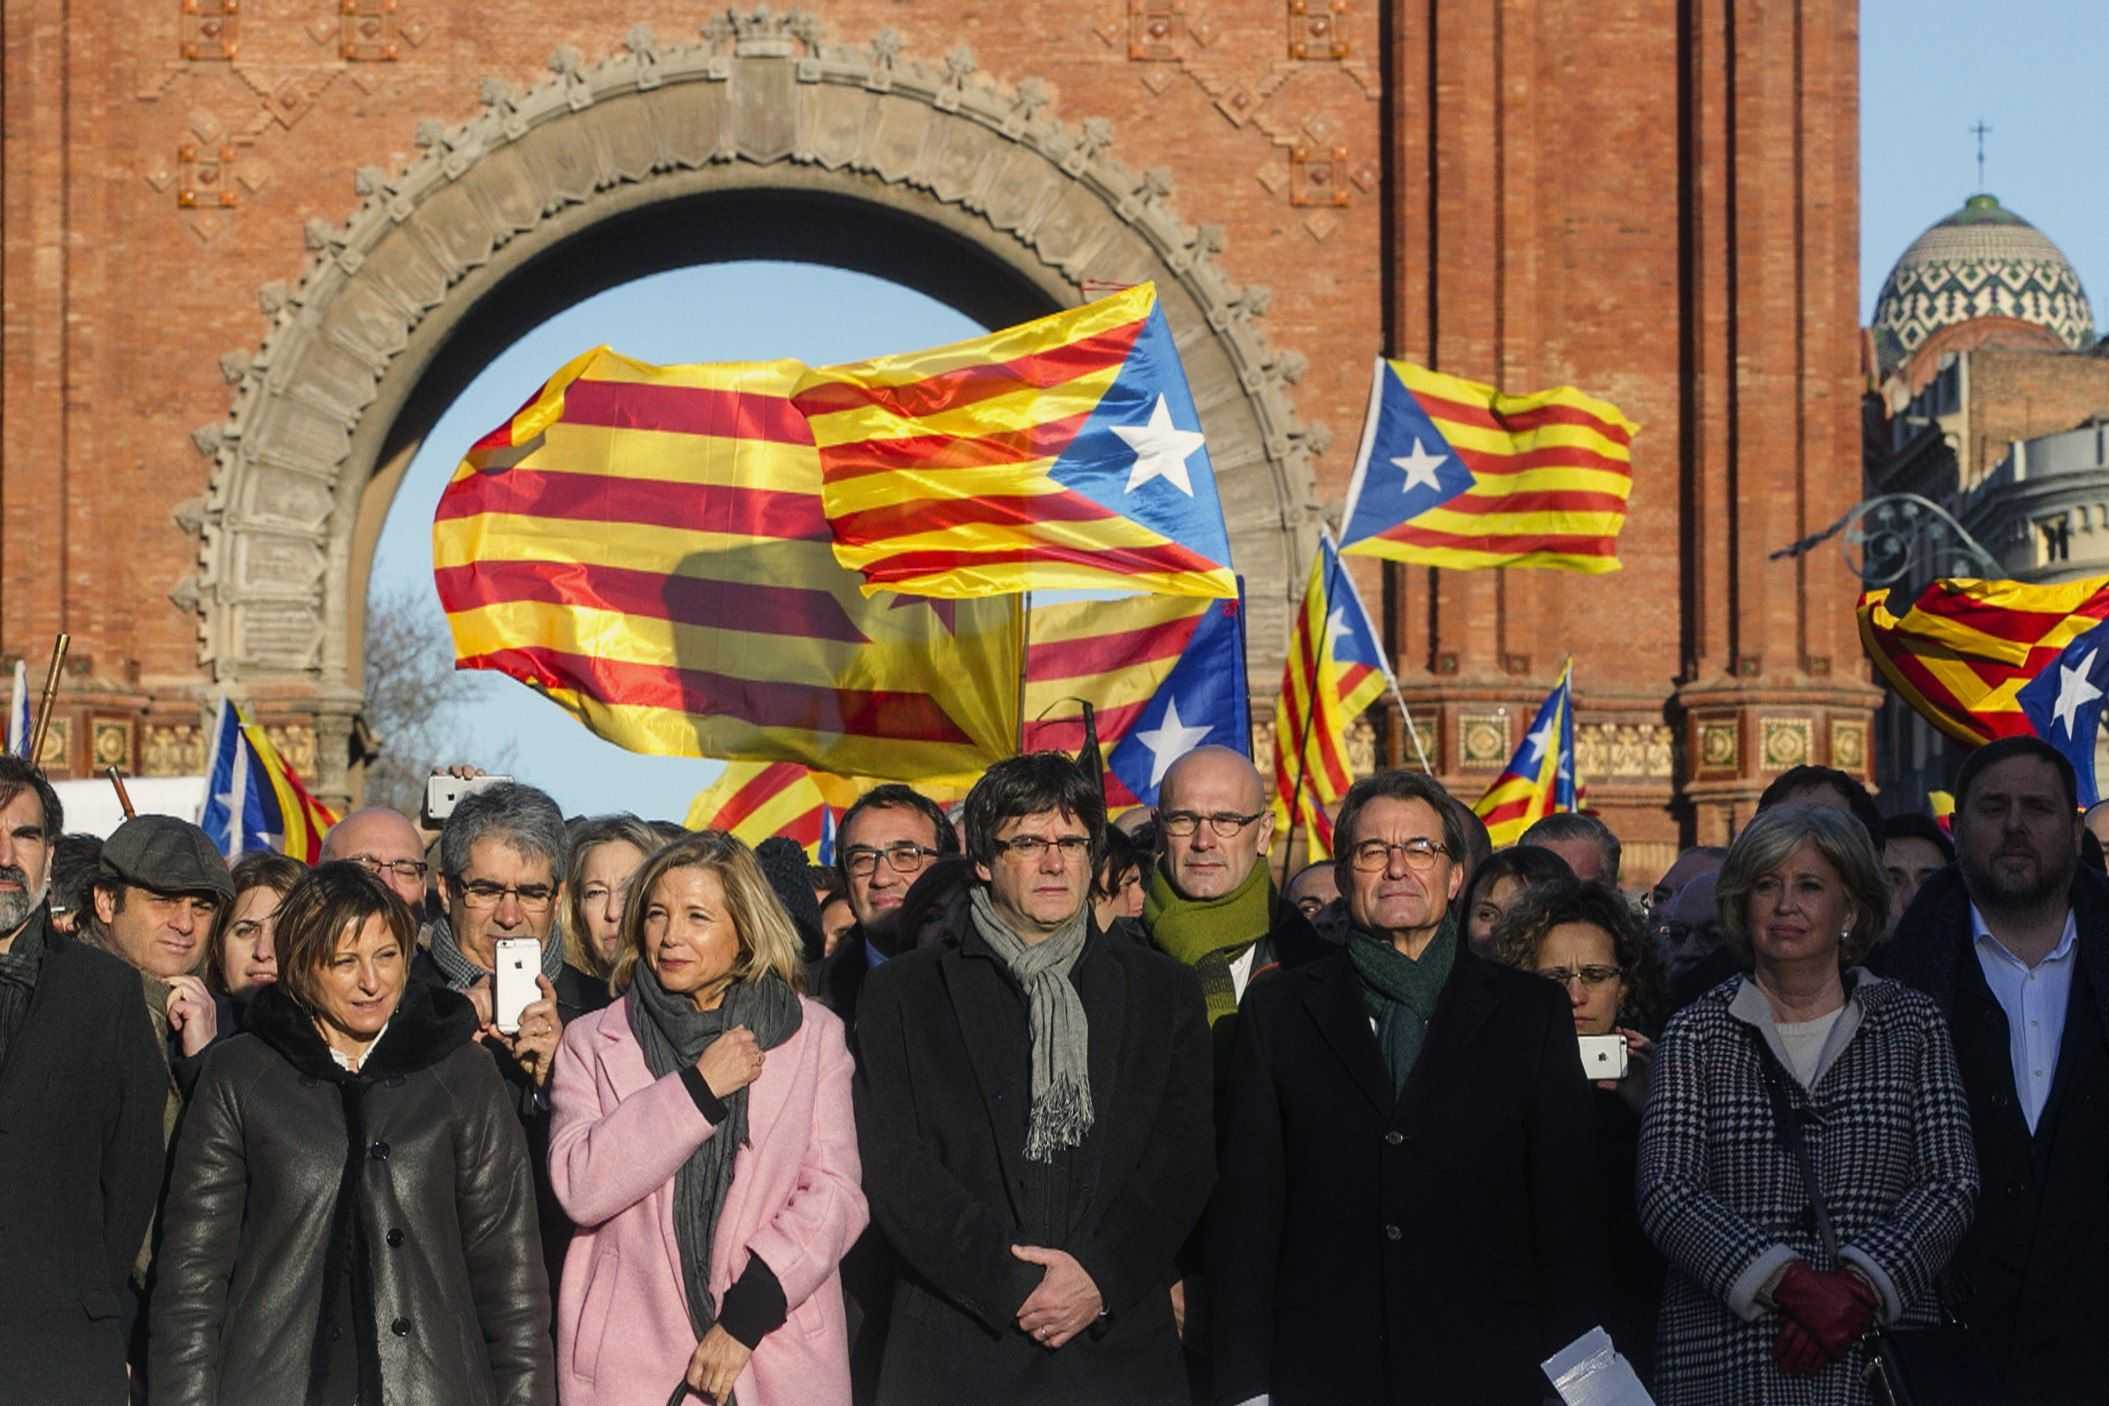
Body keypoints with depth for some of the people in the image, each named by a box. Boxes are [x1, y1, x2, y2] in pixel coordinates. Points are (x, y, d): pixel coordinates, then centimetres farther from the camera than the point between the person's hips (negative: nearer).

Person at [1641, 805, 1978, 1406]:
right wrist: (1789, 1283, -18)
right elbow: (1667, 1193, -5)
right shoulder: (1695, 1034, 5)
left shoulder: (1912, 1023, 8)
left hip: (1879, 1352, 1)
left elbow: (1950, 1184, 0)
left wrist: (1858, 1287, -15)